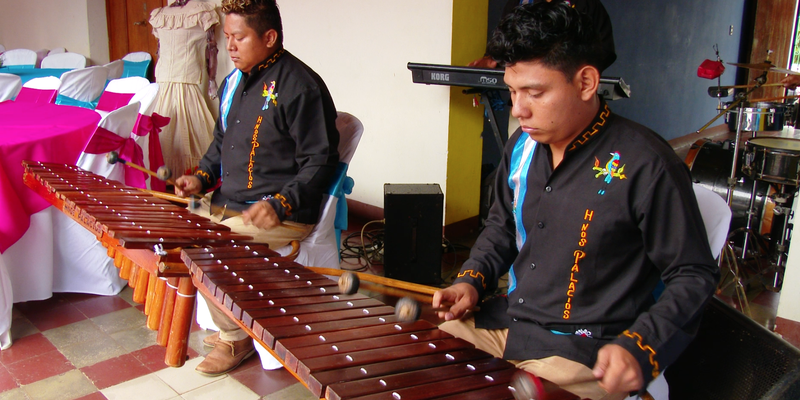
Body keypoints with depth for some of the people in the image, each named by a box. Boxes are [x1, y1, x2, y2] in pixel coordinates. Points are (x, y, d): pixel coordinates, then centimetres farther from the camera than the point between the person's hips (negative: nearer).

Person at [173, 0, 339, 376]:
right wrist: (202, 177, 6)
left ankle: (235, 339, 6)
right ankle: (229, 322, 20)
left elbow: (319, 161, -16)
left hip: (282, 217, -9)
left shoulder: (299, 86, -15)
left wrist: (279, 204, -28)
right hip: (224, 205, 10)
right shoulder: (234, 81, 12)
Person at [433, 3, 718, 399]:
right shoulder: (522, 146, 3)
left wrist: (637, 347, -24)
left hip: (583, 355, -6)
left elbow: (694, 276, -10)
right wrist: (471, 280, 1)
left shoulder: (645, 165, -18)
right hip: (500, 323, 6)